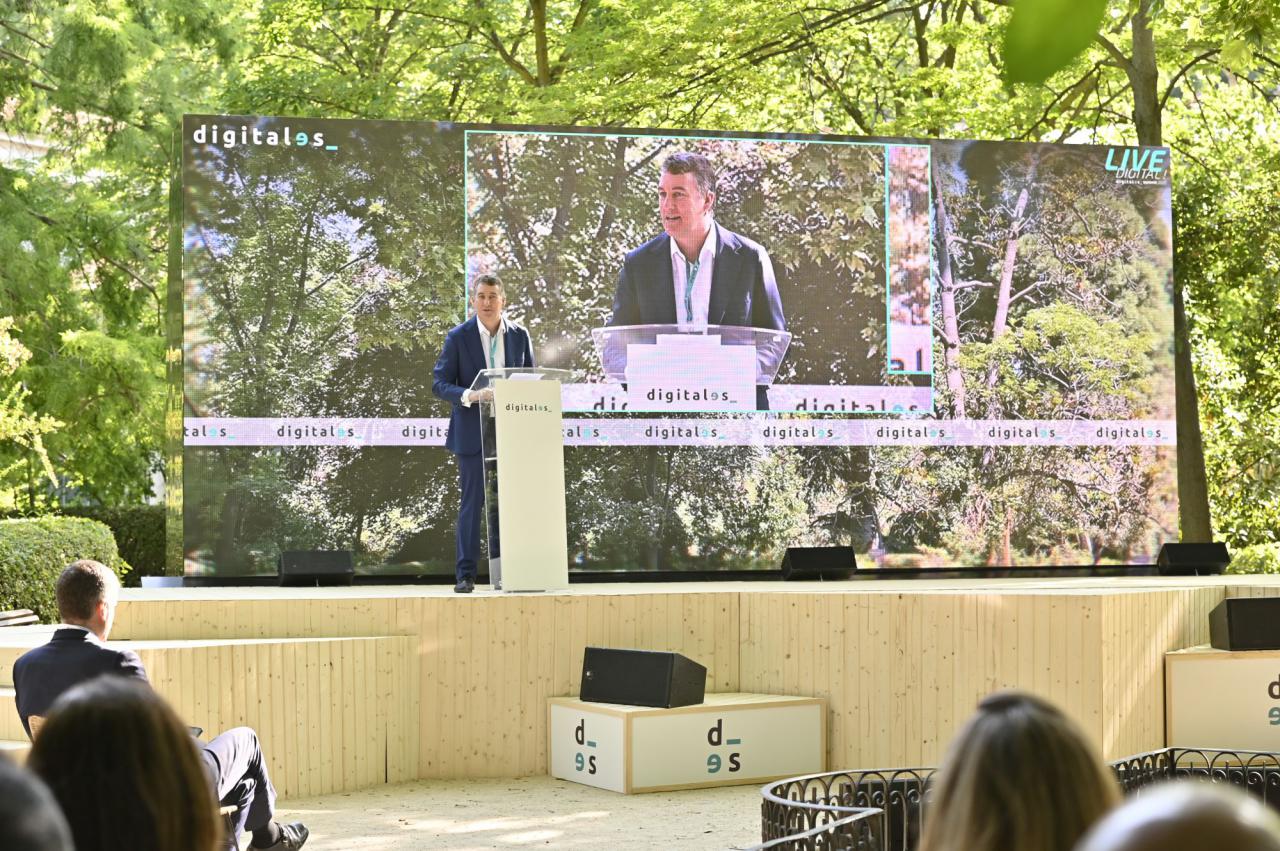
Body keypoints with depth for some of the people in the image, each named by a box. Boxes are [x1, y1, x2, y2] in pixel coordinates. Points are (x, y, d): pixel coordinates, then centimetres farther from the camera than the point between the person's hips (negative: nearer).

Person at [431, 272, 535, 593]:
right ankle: (466, 574, 2)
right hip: (473, 432, -3)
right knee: (472, 503, -2)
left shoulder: (520, 336, 6)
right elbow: (440, 384, -5)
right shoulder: (458, 337, -3)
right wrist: (470, 395, -24)